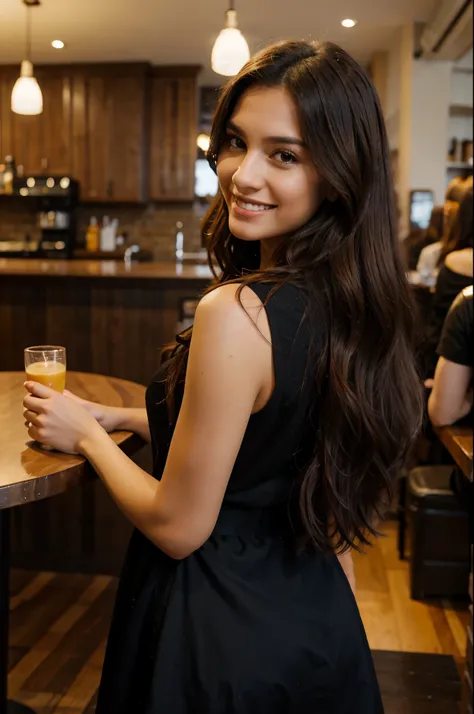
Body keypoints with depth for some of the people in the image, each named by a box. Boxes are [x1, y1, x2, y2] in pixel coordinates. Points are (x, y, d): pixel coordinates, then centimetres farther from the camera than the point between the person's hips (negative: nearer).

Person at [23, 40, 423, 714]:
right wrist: (117, 418, 13)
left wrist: (85, 433, -5)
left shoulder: (236, 314, -29)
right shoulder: (355, 302, -5)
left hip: (226, 638, -7)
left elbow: (177, 528, -21)